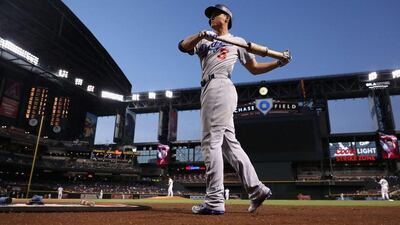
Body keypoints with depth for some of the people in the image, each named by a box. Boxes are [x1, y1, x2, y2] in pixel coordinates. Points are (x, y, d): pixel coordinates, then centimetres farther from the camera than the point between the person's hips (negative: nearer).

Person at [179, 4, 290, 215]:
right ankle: (256, 189, 6)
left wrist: (278, 63, 4)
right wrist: (200, 35, -10)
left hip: (220, 87, -6)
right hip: (209, 91, 6)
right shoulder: (204, 40, 27)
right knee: (229, 143, 2)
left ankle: (214, 201, -12)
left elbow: (254, 68, 16)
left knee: (211, 141, -14)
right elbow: (183, 46, 8)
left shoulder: (237, 41, 16)